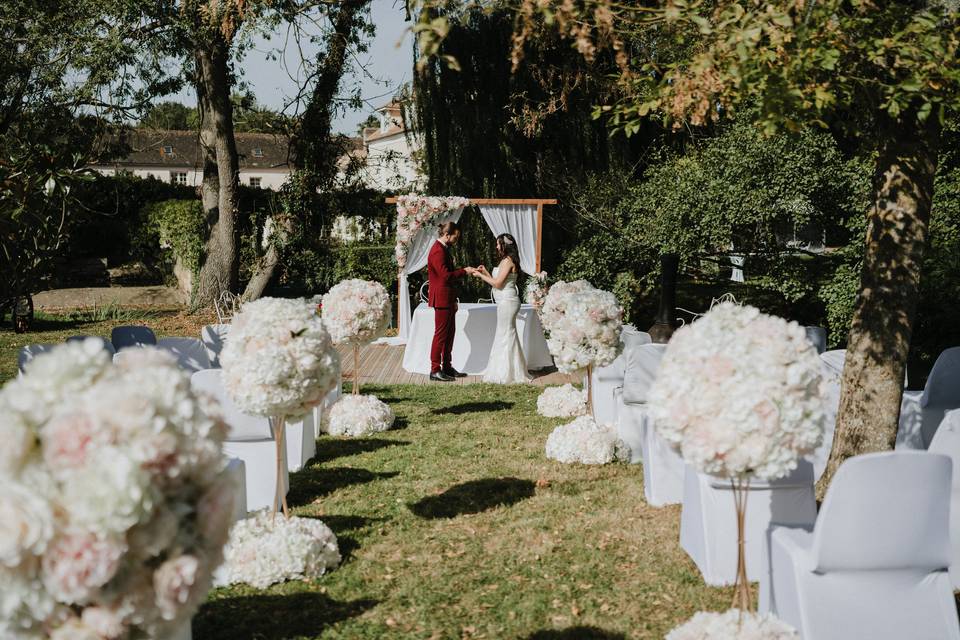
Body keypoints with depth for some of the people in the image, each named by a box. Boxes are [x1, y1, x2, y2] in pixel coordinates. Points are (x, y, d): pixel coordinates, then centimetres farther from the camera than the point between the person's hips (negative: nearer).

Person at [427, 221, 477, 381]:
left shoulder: (444, 249, 15)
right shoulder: (438, 251, -18)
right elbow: (445, 275, -24)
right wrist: (464, 271, -15)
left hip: (448, 299, 10)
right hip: (441, 299, -10)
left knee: (449, 333, 14)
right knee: (441, 334, -6)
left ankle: (447, 367, 21)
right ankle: (435, 370, -1)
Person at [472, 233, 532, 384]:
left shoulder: (508, 261, -14)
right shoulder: (506, 261, 17)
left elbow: (497, 283, -18)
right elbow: (497, 282, 16)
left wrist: (481, 275, -9)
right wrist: (485, 272, 12)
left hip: (507, 302, -10)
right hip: (505, 302, 10)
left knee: (505, 335, -5)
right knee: (506, 335, 13)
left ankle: (506, 374, 0)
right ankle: (507, 371, 18)